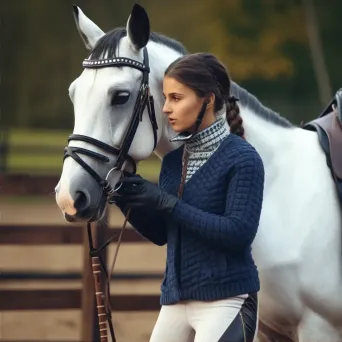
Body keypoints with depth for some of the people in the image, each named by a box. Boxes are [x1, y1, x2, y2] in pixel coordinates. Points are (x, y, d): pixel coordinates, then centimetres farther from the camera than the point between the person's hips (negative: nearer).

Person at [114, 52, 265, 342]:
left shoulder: (242, 159, -9)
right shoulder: (174, 160, 11)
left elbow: (239, 232, -19)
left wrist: (167, 203, -19)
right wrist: (124, 197, -1)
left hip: (226, 299, -7)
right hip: (176, 300, 7)